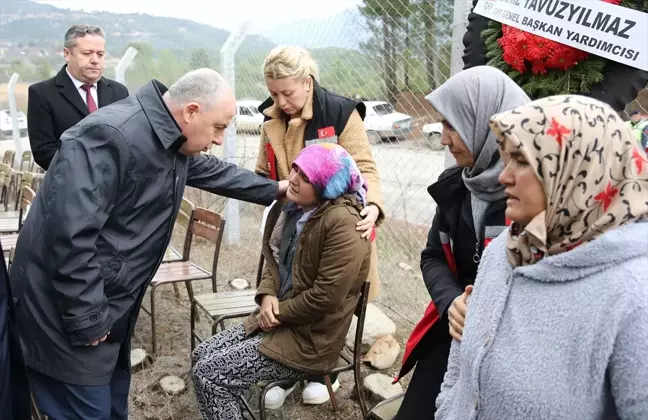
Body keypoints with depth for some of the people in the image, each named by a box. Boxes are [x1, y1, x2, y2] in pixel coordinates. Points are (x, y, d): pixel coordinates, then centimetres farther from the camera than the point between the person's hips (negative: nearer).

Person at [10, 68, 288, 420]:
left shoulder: (171, 141, 5)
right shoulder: (109, 137, -27)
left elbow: (214, 172, 25)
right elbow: (69, 234, -31)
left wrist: (274, 190, 30)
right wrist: (86, 318, -25)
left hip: (111, 300, 9)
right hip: (69, 306, -9)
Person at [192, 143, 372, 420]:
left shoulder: (342, 222, -25)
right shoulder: (294, 206, 4)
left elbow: (326, 296, -26)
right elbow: (274, 258, 13)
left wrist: (278, 314, -13)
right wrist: (268, 295, -7)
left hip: (309, 339, -9)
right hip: (278, 319, 9)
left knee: (209, 374, -12)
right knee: (202, 355, 8)